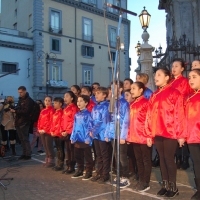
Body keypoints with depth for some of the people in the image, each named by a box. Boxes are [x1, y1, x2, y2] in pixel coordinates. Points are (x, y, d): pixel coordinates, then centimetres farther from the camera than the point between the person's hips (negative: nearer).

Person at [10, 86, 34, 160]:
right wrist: (13, 109, 4)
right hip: (18, 122, 8)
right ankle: (24, 154, 16)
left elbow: (26, 111, -19)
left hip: (24, 123, -8)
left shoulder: (29, 100, -8)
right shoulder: (20, 99, 19)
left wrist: (15, 111, -21)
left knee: (25, 139, -4)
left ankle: (28, 154, 2)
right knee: (22, 139, 10)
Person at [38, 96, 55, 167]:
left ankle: (51, 161, 4)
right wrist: (39, 129, 2)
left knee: (49, 146, -5)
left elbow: (51, 121, -14)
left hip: (48, 131, -7)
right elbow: (39, 120, 15)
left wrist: (45, 130, -16)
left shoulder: (52, 110, -7)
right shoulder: (42, 111, 17)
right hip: (42, 132, 8)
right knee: (45, 146, 12)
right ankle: (47, 160, 21)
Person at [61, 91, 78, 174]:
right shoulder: (65, 109, 17)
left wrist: (68, 131, -15)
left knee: (72, 150, -2)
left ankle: (72, 167, 5)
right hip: (65, 133, 8)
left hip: (71, 133, -8)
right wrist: (62, 131, 7)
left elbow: (74, 121, -15)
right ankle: (68, 166, 18)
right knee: (67, 150, 12)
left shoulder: (74, 108, -9)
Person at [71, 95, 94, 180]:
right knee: (78, 156, 16)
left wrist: (87, 138, -17)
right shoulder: (77, 115, 11)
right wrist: (73, 137, 10)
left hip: (85, 140, -7)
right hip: (77, 139, 7)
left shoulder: (88, 114, -10)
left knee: (87, 157, 4)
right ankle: (80, 171, 29)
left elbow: (89, 127, -13)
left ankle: (88, 172, 13)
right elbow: (75, 127, 14)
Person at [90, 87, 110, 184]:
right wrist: (91, 131, -2)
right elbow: (92, 120, 13)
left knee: (105, 156, 3)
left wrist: (94, 131, -14)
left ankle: (105, 175, 11)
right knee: (98, 155, 15)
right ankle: (99, 173, 25)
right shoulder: (95, 107, 14)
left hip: (103, 134, -7)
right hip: (96, 135, 7)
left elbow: (104, 122, -16)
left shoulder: (106, 106, -10)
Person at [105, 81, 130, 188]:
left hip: (121, 135, -7)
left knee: (122, 157, 1)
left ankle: (125, 178, 13)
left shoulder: (124, 103, -9)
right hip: (113, 135, 7)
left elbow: (126, 121, -13)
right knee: (117, 157, 14)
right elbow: (109, 120, 13)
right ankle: (120, 176, 25)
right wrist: (107, 134, 10)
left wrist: (123, 136, -16)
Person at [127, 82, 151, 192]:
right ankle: (141, 181, 25)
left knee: (146, 160, 4)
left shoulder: (146, 102, -9)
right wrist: (129, 135, 13)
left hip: (144, 136, -7)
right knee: (138, 159, 14)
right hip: (134, 136, 7)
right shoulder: (132, 104, 13)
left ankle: (146, 183, 13)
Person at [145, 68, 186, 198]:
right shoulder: (154, 96, 13)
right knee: (162, 159, 11)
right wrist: (149, 134, 9)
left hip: (170, 133, -5)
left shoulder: (174, 93, -4)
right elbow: (150, 116, 11)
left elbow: (180, 114, -9)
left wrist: (181, 134, -12)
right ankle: (165, 186, 22)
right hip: (157, 134, 5)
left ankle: (173, 187, 15)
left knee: (169, 159, 1)